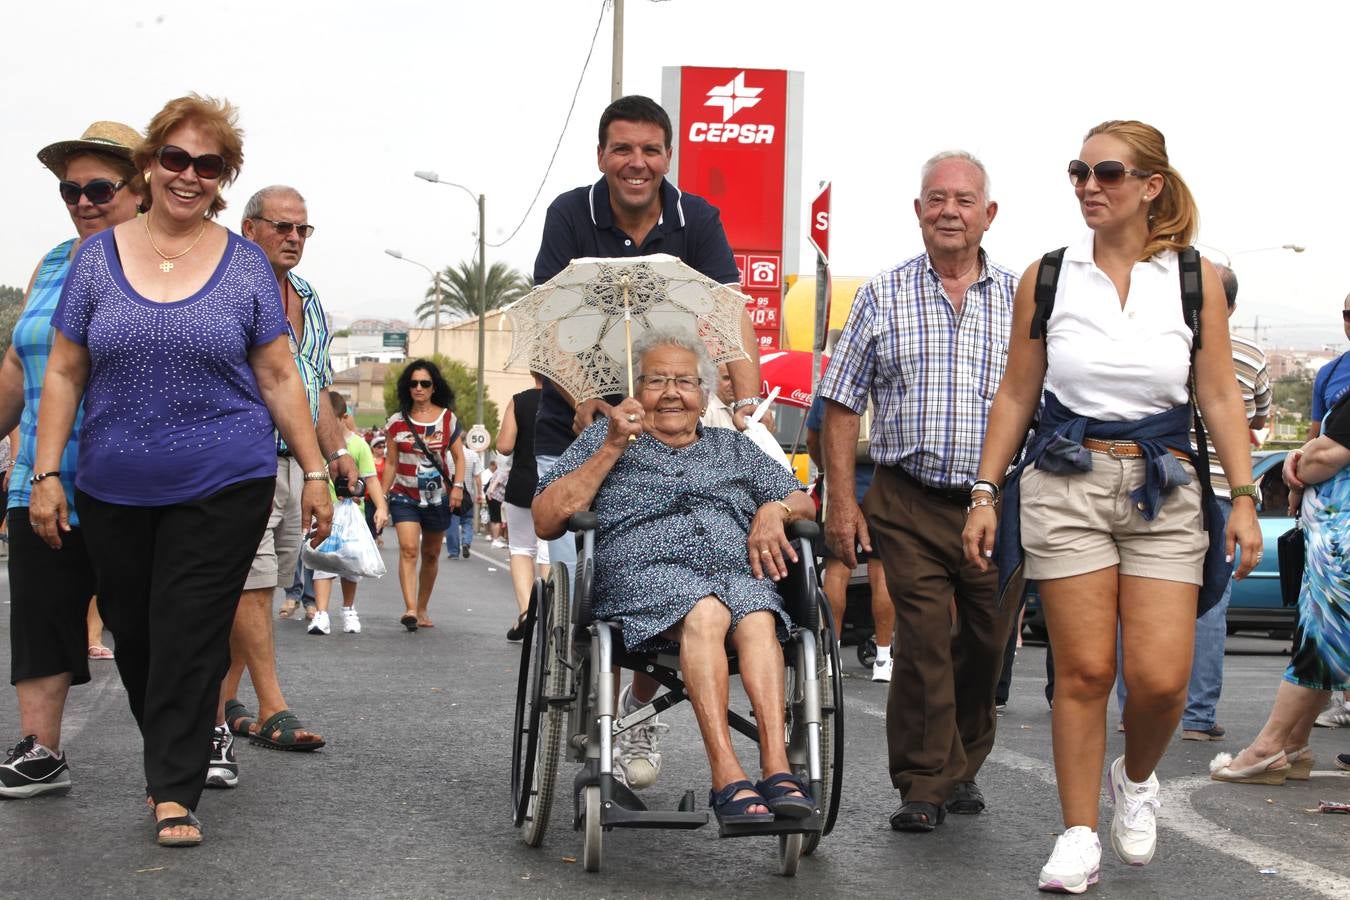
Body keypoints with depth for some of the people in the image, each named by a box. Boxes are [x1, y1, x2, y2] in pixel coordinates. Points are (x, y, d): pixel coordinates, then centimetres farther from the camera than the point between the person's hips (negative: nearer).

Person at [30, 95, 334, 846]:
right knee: (132, 633, 11)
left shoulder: (246, 265, 3)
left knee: (191, 637, -4)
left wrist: (316, 472, 1)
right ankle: (170, 758, 31)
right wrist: (46, 474, -1)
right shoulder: (98, 256, 5)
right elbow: (64, 373, 5)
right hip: (114, 492, 2)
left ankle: (176, 792, 3)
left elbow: (279, 377, 5)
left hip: (223, 488, -2)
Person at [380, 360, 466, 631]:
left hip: (438, 497, 1)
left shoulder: (447, 419, 3)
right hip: (404, 495, -1)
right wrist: (382, 497, 5)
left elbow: (458, 457, 5)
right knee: (408, 549, -17)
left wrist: (457, 486, -9)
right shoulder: (397, 422, 3)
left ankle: (422, 608, 23)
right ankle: (410, 609, -26)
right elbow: (391, 463, 8)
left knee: (430, 555, 10)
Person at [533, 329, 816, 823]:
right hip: (645, 574, -2)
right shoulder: (603, 438, 24)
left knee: (758, 618, -36)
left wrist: (775, 510, 4)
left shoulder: (734, 448, 32)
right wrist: (612, 449, 4)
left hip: (739, 574, 3)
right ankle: (728, 777, -48)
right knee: (705, 613, -38)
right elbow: (546, 521, 11)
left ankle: (777, 769, -48)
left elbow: (804, 502, 28)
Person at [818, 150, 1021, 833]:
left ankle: (962, 766, 28)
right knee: (922, 642, -6)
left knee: (989, 641, 8)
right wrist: (841, 500, -2)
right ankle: (925, 784, 5)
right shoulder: (883, 297, 5)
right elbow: (842, 404, 5)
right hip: (909, 502, -2)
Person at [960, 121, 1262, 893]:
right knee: (1084, 672, -2)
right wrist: (986, 493, 5)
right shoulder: (1047, 277, 4)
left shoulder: (1195, 278, 3)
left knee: (1161, 678, -7)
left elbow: (1221, 397, 3)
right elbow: (1017, 396, 8)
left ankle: (1137, 778, 25)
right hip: (1066, 483, 0)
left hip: (1164, 489, 0)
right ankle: (1080, 837, 10)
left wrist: (1244, 497, -5)